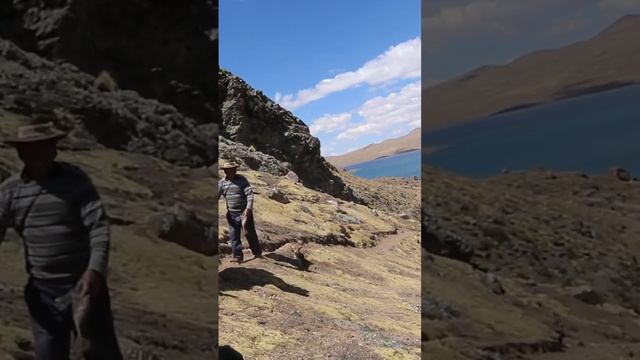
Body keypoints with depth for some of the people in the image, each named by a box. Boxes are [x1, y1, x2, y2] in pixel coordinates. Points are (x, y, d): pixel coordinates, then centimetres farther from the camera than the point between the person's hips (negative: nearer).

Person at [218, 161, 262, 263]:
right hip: (232, 214, 3)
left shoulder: (242, 180, -6)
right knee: (234, 235, 2)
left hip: (244, 212, -3)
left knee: (250, 233, 6)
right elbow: (216, 195, 2)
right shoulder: (221, 182, 2)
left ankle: (257, 252, 24)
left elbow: (250, 194, -13)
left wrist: (248, 208, -24)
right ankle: (238, 256, 11)